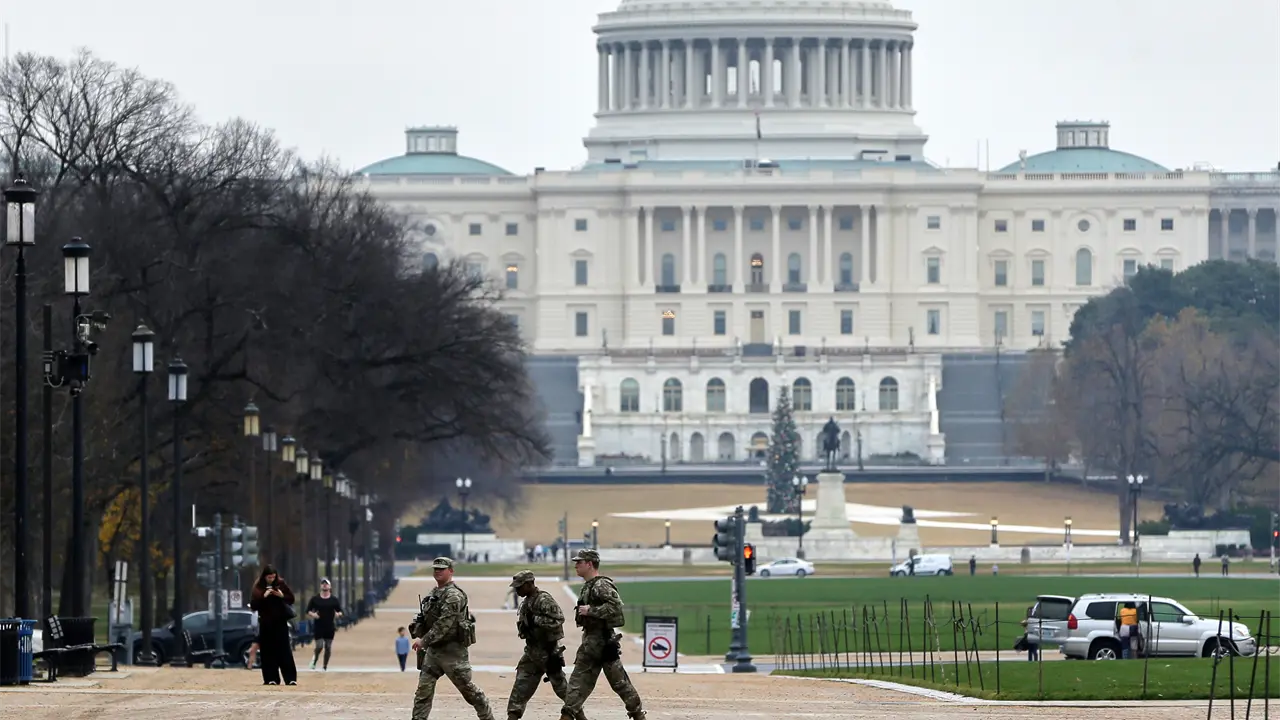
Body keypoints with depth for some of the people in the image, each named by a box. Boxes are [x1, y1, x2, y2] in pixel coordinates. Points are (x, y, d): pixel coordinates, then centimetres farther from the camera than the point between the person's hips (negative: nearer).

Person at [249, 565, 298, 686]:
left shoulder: (281, 584, 1)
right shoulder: (258, 587, 0)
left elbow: (291, 599, 6)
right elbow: (253, 605, -4)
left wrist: (282, 596, -13)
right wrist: (264, 596, -16)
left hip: (280, 622, -1)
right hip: (265, 623, 1)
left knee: (285, 651, -5)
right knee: (268, 652, 0)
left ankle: (291, 678, -8)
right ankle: (271, 679, 5)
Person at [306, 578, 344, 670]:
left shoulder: (334, 600, 5)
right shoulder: (315, 599, 2)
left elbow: (340, 612, 8)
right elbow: (308, 611, 5)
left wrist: (338, 614, -15)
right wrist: (312, 614, -16)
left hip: (330, 627, 2)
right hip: (318, 627, -2)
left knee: (328, 647, 2)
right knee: (319, 646, -10)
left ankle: (325, 666, 14)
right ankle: (314, 661, 16)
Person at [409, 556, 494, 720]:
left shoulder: (454, 595, -15)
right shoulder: (433, 594, 14)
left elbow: (445, 623, -23)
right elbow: (424, 618, 22)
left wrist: (424, 640, -22)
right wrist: (417, 632, 2)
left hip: (452, 650, -8)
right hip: (433, 650, 8)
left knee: (467, 687, 1)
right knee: (423, 689, 0)